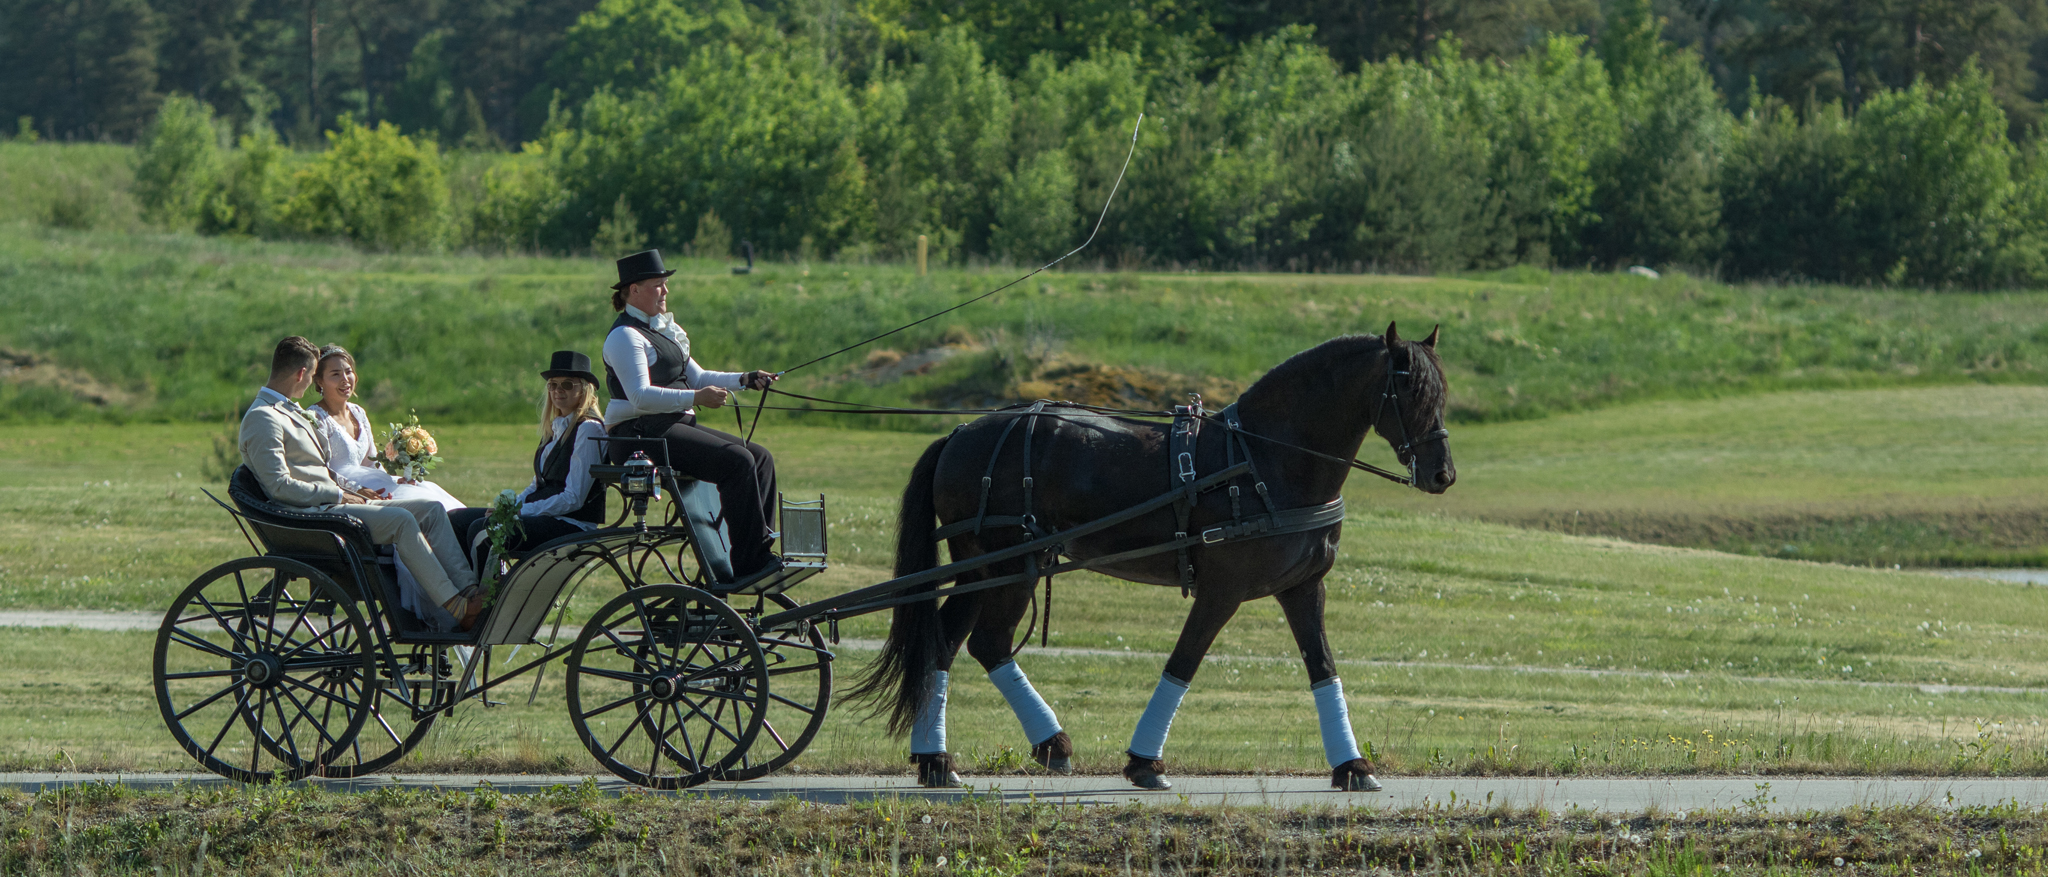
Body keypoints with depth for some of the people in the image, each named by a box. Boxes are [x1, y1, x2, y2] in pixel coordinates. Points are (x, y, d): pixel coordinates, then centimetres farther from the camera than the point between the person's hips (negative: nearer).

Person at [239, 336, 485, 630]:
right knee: (400, 520, -28)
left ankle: (468, 589, -17)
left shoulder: (291, 413, 24)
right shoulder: (261, 418, -9)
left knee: (432, 510, -4)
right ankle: (456, 609, -30)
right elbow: (280, 486, -17)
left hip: (330, 503, 10)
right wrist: (338, 494, -13)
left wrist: (355, 491, 11)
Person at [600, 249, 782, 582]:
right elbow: (641, 397, -22)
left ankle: (760, 546, -6)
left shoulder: (666, 329, 21)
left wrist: (746, 379, 10)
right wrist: (696, 398, -27)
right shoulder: (625, 337, -11)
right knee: (736, 461, -24)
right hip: (640, 435, -10)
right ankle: (749, 565, -25)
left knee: (761, 457, -1)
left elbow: (696, 377, 23)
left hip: (677, 425, 10)